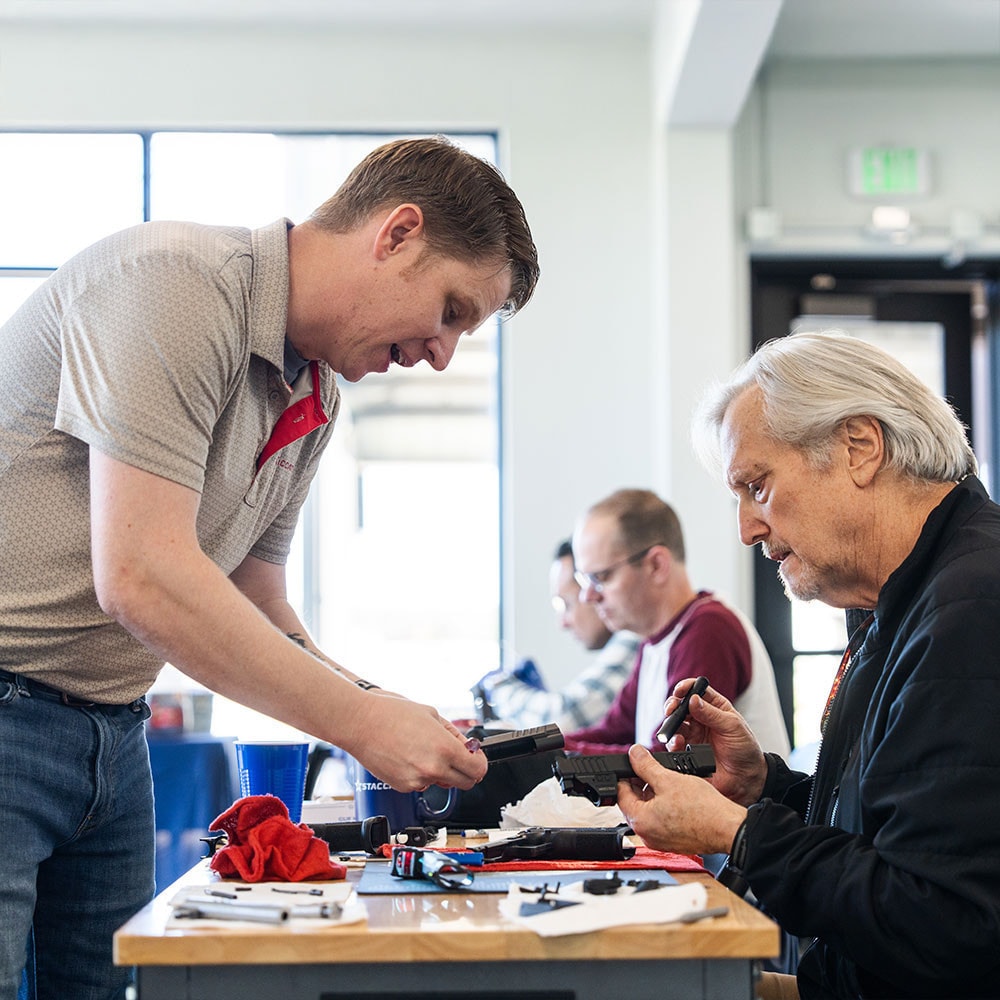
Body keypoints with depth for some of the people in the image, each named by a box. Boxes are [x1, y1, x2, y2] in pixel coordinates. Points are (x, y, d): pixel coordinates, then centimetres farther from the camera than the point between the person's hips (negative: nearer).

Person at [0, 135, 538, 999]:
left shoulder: (313, 399, 10)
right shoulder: (174, 283, -19)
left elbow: (255, 610, 17)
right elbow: (141, 579, -26)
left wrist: (386, 711, 0)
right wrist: (361, 721, -20)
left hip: (111, 732, 9)